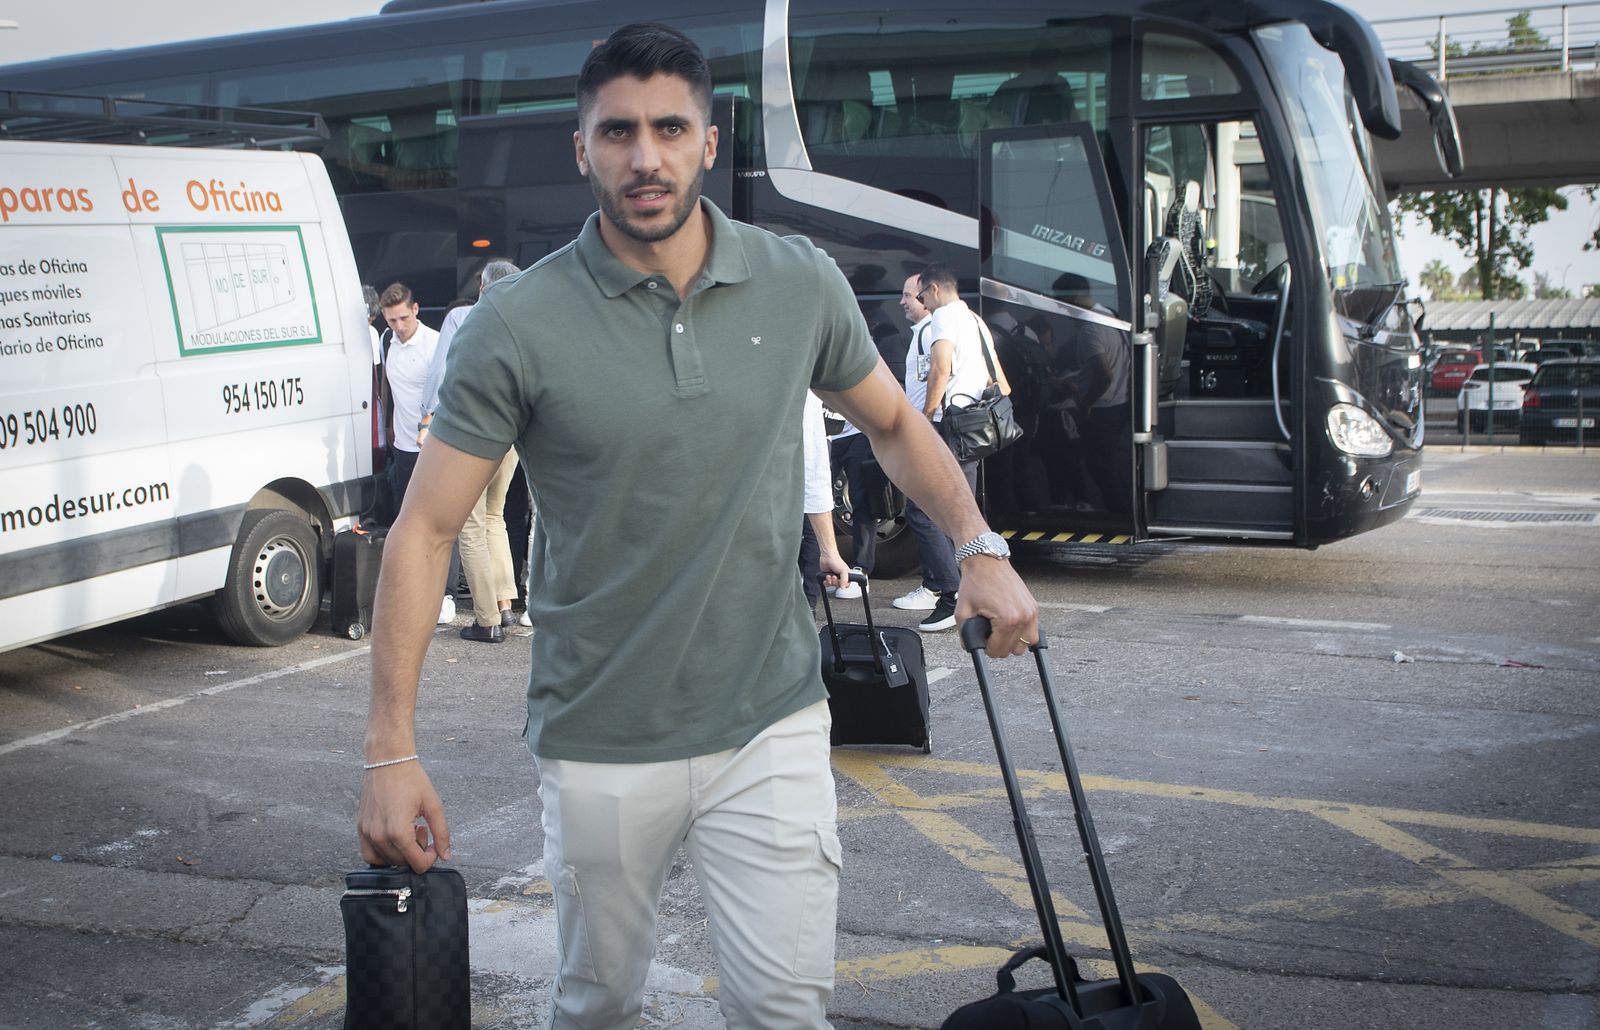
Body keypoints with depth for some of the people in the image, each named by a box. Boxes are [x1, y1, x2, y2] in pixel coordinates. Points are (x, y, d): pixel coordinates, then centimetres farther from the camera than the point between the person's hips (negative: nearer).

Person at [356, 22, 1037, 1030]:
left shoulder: (803, 285, -2)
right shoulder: (519, 326, -10)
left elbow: (894, 423, 15)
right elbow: (426, 531, -8)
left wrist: (981, 545, 2)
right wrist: (392, 750, -13)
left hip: (771, 724, 1)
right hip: (601, 747, -1)